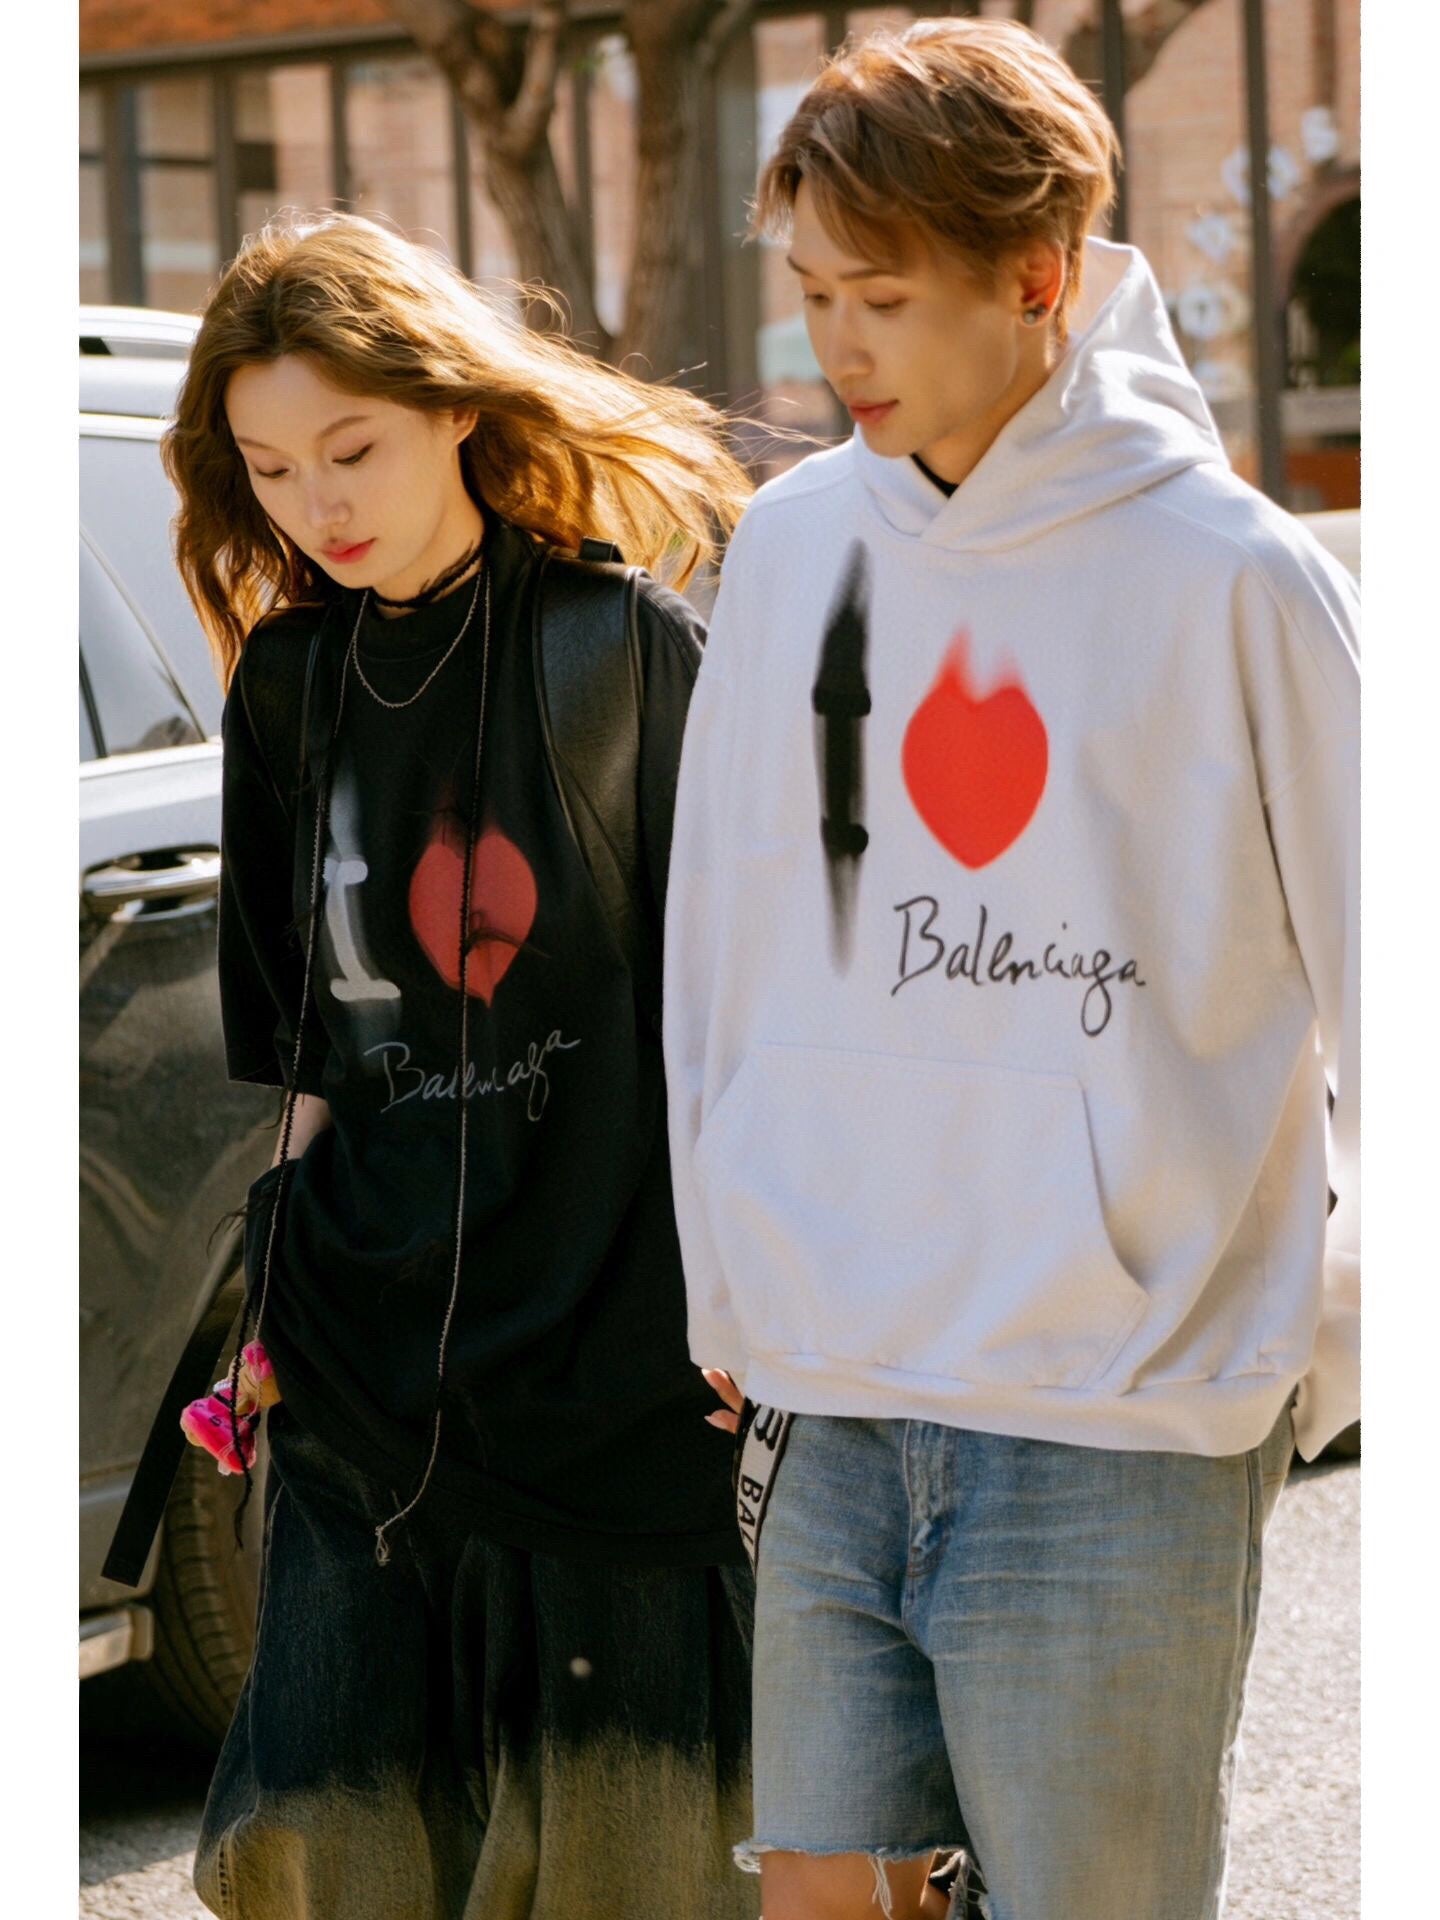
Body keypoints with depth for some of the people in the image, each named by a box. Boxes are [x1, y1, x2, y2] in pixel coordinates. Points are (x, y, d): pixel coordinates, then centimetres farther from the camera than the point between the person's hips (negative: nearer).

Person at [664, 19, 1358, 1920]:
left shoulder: (1233, 578, -8)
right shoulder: (789, 551, 6)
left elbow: (1363, 980, -3)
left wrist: (1334, 1362, 0)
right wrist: (732, 1297, 14)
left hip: (1123, 1429, -4)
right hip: (829, 1416, 5)